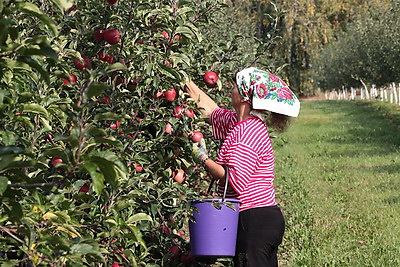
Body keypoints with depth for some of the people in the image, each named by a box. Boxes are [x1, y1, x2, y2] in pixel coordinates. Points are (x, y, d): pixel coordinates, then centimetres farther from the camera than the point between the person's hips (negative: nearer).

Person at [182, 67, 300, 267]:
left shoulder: (248, 131, -16)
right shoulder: (238, 123, 12)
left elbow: (236, 181, -22)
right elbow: (211, 110, 29)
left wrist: (204, 159, -11)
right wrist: (187, 82, 31)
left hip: (255, 222, -10)